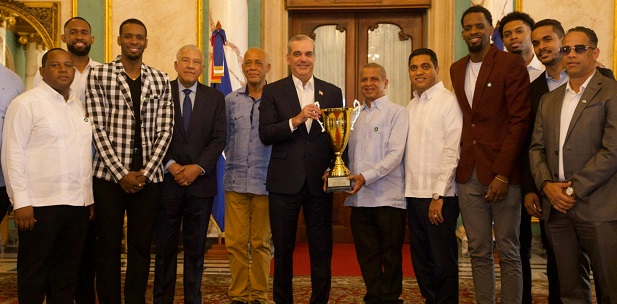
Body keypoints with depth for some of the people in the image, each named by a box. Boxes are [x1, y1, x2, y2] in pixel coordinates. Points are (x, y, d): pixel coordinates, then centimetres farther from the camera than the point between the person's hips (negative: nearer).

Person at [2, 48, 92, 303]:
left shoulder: (79, 106, 15)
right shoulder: (26, 104, -4)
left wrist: (89, 196, 12)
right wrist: (21, 202, -14)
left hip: (79, 203, 6)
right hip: (41, 205, -6)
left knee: (67, 271, 13)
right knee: (34, 273, 5)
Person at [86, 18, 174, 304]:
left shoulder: (160, 80, 8)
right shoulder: (99, 75, 2)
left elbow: (165, 131, 3)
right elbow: (98, 129, -4)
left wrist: (145, 172, -7)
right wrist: (122, 173, -10)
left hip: (148, 176, 2)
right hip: (109, 173, -2)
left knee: (141, 246, 8)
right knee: (108, 245, 6)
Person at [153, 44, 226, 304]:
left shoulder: (215, 98, 8)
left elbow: (218, 139, 2)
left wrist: (198, 167, -11)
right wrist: (170, 165, -12)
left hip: (201, 181, 1)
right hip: (167, 181, -1)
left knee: (196, 248, 8)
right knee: (165, 247, 6)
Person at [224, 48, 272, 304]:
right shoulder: (231, 100, 9)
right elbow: (225, 139, 15)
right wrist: (235, 161, 10)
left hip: (265, 181, -2)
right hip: (236, 180, 2)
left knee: (261, 242, 6)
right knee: (236, 242, 4)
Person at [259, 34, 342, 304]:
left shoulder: (333, 93, 9)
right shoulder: (272, 92, 3)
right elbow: (265, 135, -8)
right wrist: (296, 120, -21)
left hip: (320, 181, 1)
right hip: (285, 181, -1)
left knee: (322, 250, 8)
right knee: (283, 249, 11)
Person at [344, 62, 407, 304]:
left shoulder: (396, 113, 0)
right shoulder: (356, 116, 18)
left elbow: (395, 154, -11)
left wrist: (366, 177, -19)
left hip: (388, 197, -5)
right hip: (359, 198, 5)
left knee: (390, 256, 3)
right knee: (367, 256, 10)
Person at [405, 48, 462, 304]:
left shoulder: (449, 102, -7)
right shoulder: (411, 106, 13)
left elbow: (452, 152, -13)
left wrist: (438, 196, -17)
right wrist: (407, 192, 6)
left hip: (439, 196, -7)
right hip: (413, 194, 7)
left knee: (443, 262, 3)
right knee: (421, 260, 15)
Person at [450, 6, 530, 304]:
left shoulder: (511, 64, -5)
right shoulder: (456, 69, 14)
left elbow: (519, 120, -10)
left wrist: (502, 174, -15)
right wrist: (461, 162, 7)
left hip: (502, 174, -5)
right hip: (469, 175, 5)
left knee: (508, 252, 4)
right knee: (478, 251, 10)